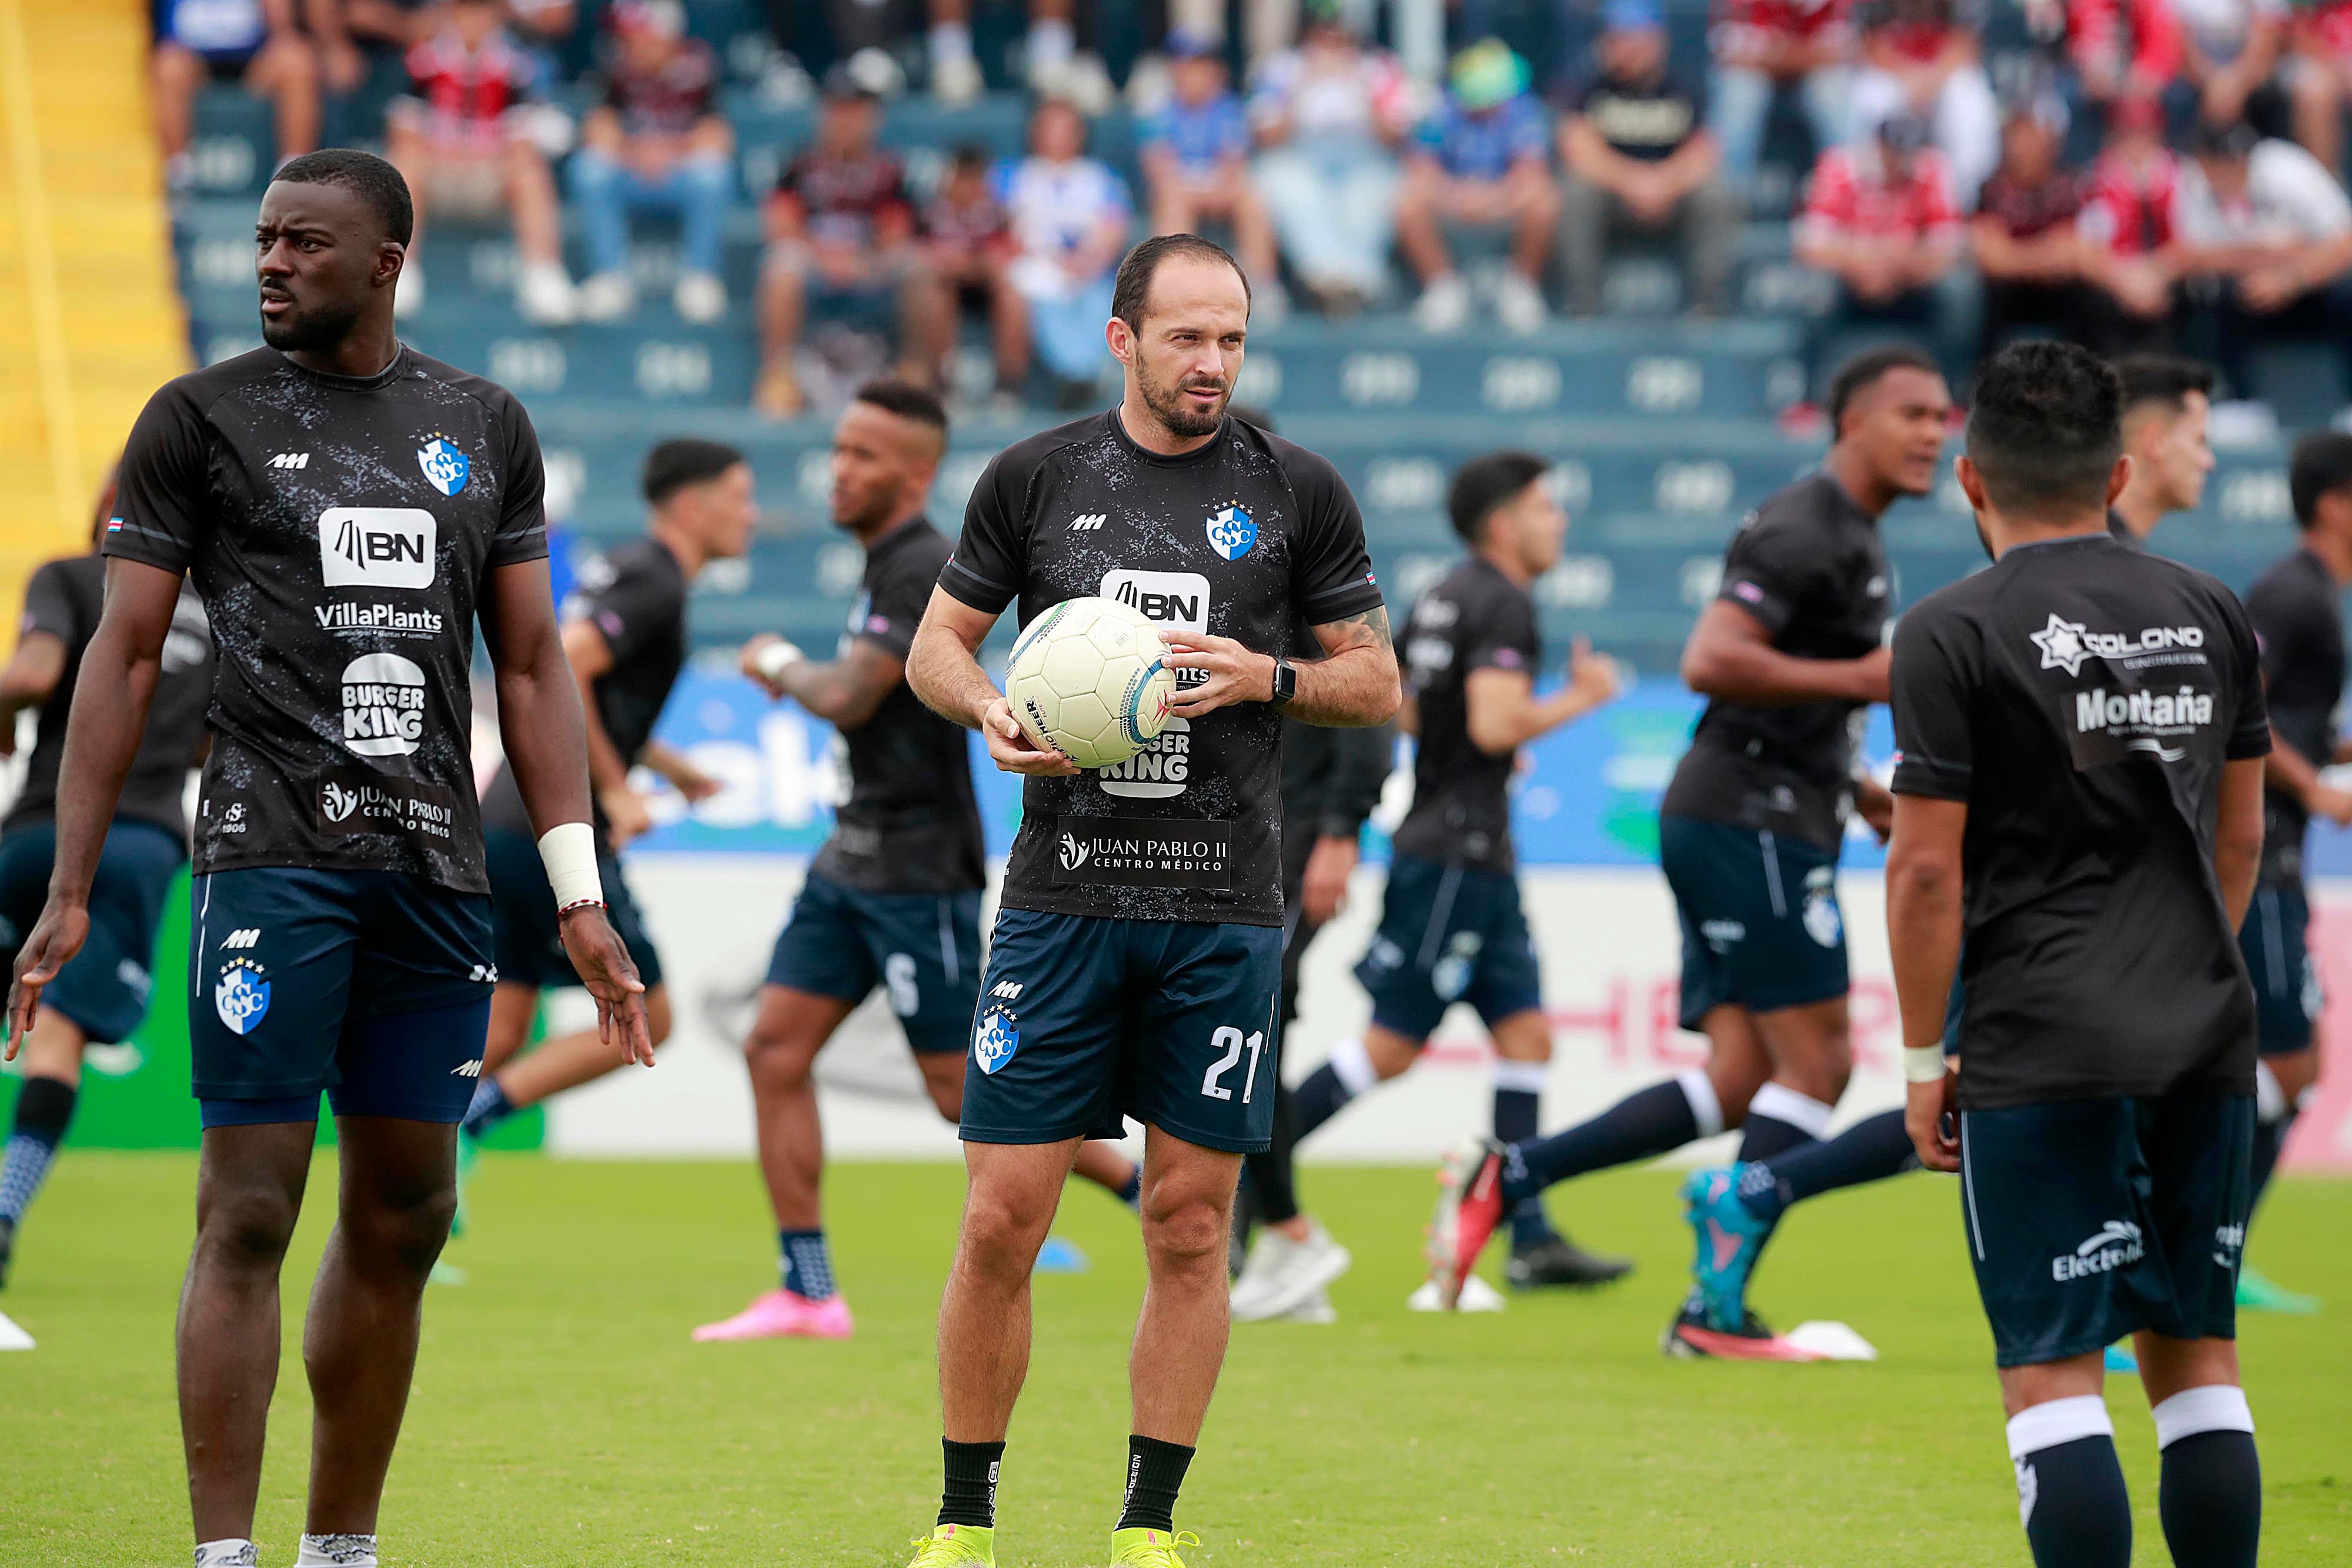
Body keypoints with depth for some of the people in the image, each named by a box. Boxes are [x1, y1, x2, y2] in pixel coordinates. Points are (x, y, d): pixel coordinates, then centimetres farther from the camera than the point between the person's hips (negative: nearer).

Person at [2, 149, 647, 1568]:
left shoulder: (485, 427, 13)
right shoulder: (203, 417, 3)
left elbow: (531, 666, 15)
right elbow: (127, 656, 2)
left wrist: (581, 894, 8)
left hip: (437, 866, 4)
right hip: (274, 852, -4)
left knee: (405, 1216, 7)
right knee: (249, 1210, -8)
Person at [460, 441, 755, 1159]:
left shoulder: (623, 570, 18)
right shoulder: (655, 583, -12)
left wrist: (668, 765, 28)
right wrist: (617, 791, -19)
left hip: (505, 824, 9)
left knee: (498, 1033, 9)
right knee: (644, 1019, 1)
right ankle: (468, 1118, -7)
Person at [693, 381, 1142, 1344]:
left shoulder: (922, 571, -17)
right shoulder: (886, 566, 14)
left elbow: (846, 698, -24)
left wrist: (784, 666, -5)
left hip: (916, 870, -10)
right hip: (855, 859, 10)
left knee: (963, 1091, -4)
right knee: (774, 1048, 1)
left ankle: (1153, 1191, 11)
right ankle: (806, 1293, 3)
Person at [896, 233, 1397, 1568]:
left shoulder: (1300, 492, 5)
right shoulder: (1035, 478, 6)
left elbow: (1379, 683, 9)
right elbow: (937, 644, 14)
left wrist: (1266, 678, -10)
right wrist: (993, 711, -7)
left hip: (1225, 911, 0)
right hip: (1062, 896, 0)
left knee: (1191, 1224, 2)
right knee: (1003, 1218, -4)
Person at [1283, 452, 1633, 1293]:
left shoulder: (1446, 597, 15)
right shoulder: (1503, 603, -13)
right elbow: (1495, 724, -25)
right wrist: (1580, 697, -10)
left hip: (1480, 861, 10)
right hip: (1458, 855, -10)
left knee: (1526, 1035, 6)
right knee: (1391, 1045, -7)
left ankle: (1532, 1238, 4)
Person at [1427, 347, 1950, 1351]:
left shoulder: (1852, 540, 21)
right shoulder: (1803, 531, -12)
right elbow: (1709, 663, -24)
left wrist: (1861, 794, 20)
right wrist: (1857, 678, -21)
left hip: (1750, 825, 10)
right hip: (1750, 822, -10)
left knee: (1739, 1086, 5)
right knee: (1816, 1062, -8)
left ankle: (1505, 1178, 5)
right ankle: (1717, 1309, -7)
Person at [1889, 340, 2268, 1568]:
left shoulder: (1954, 635, -7)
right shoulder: (2210, 615, 10)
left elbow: (1926, 869, -9)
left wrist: (1923, 1062, -1)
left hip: (2040, 1055, -5)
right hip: (2207, 1045, 5)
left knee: (2052, 1371, -2)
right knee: (2197, 1353, 13)